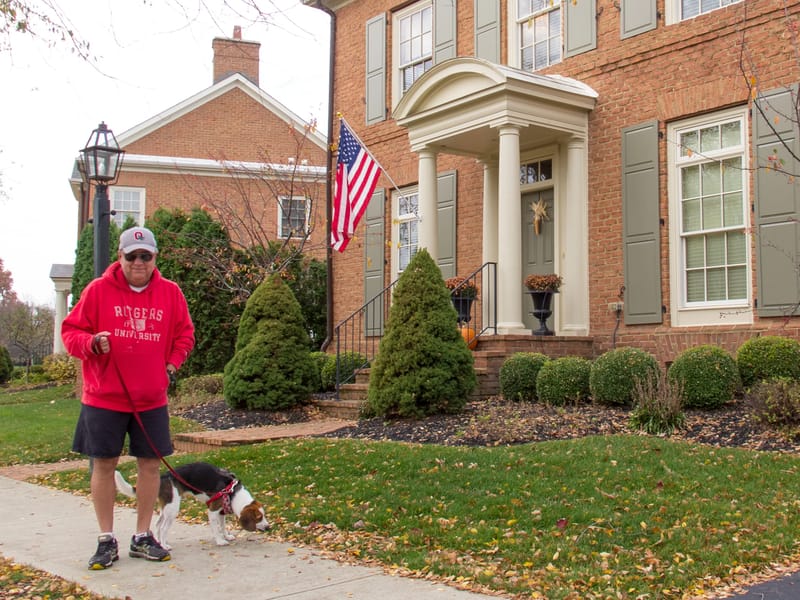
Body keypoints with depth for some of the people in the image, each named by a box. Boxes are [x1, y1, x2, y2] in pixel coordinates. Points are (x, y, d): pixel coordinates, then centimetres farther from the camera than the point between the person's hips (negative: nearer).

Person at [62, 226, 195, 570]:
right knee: (103, 464, 4)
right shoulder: (99, 290, -3)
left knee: (150, 464, 7)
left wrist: (171, 365, 0)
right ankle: (106, 540, 17)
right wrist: (91, 343, -19)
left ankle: (143, 538, 21)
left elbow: (184, 335, 13)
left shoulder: (170, 292, 3)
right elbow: (71, 331, 1)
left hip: (152, 399, 2)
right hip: (104, 397, -2)